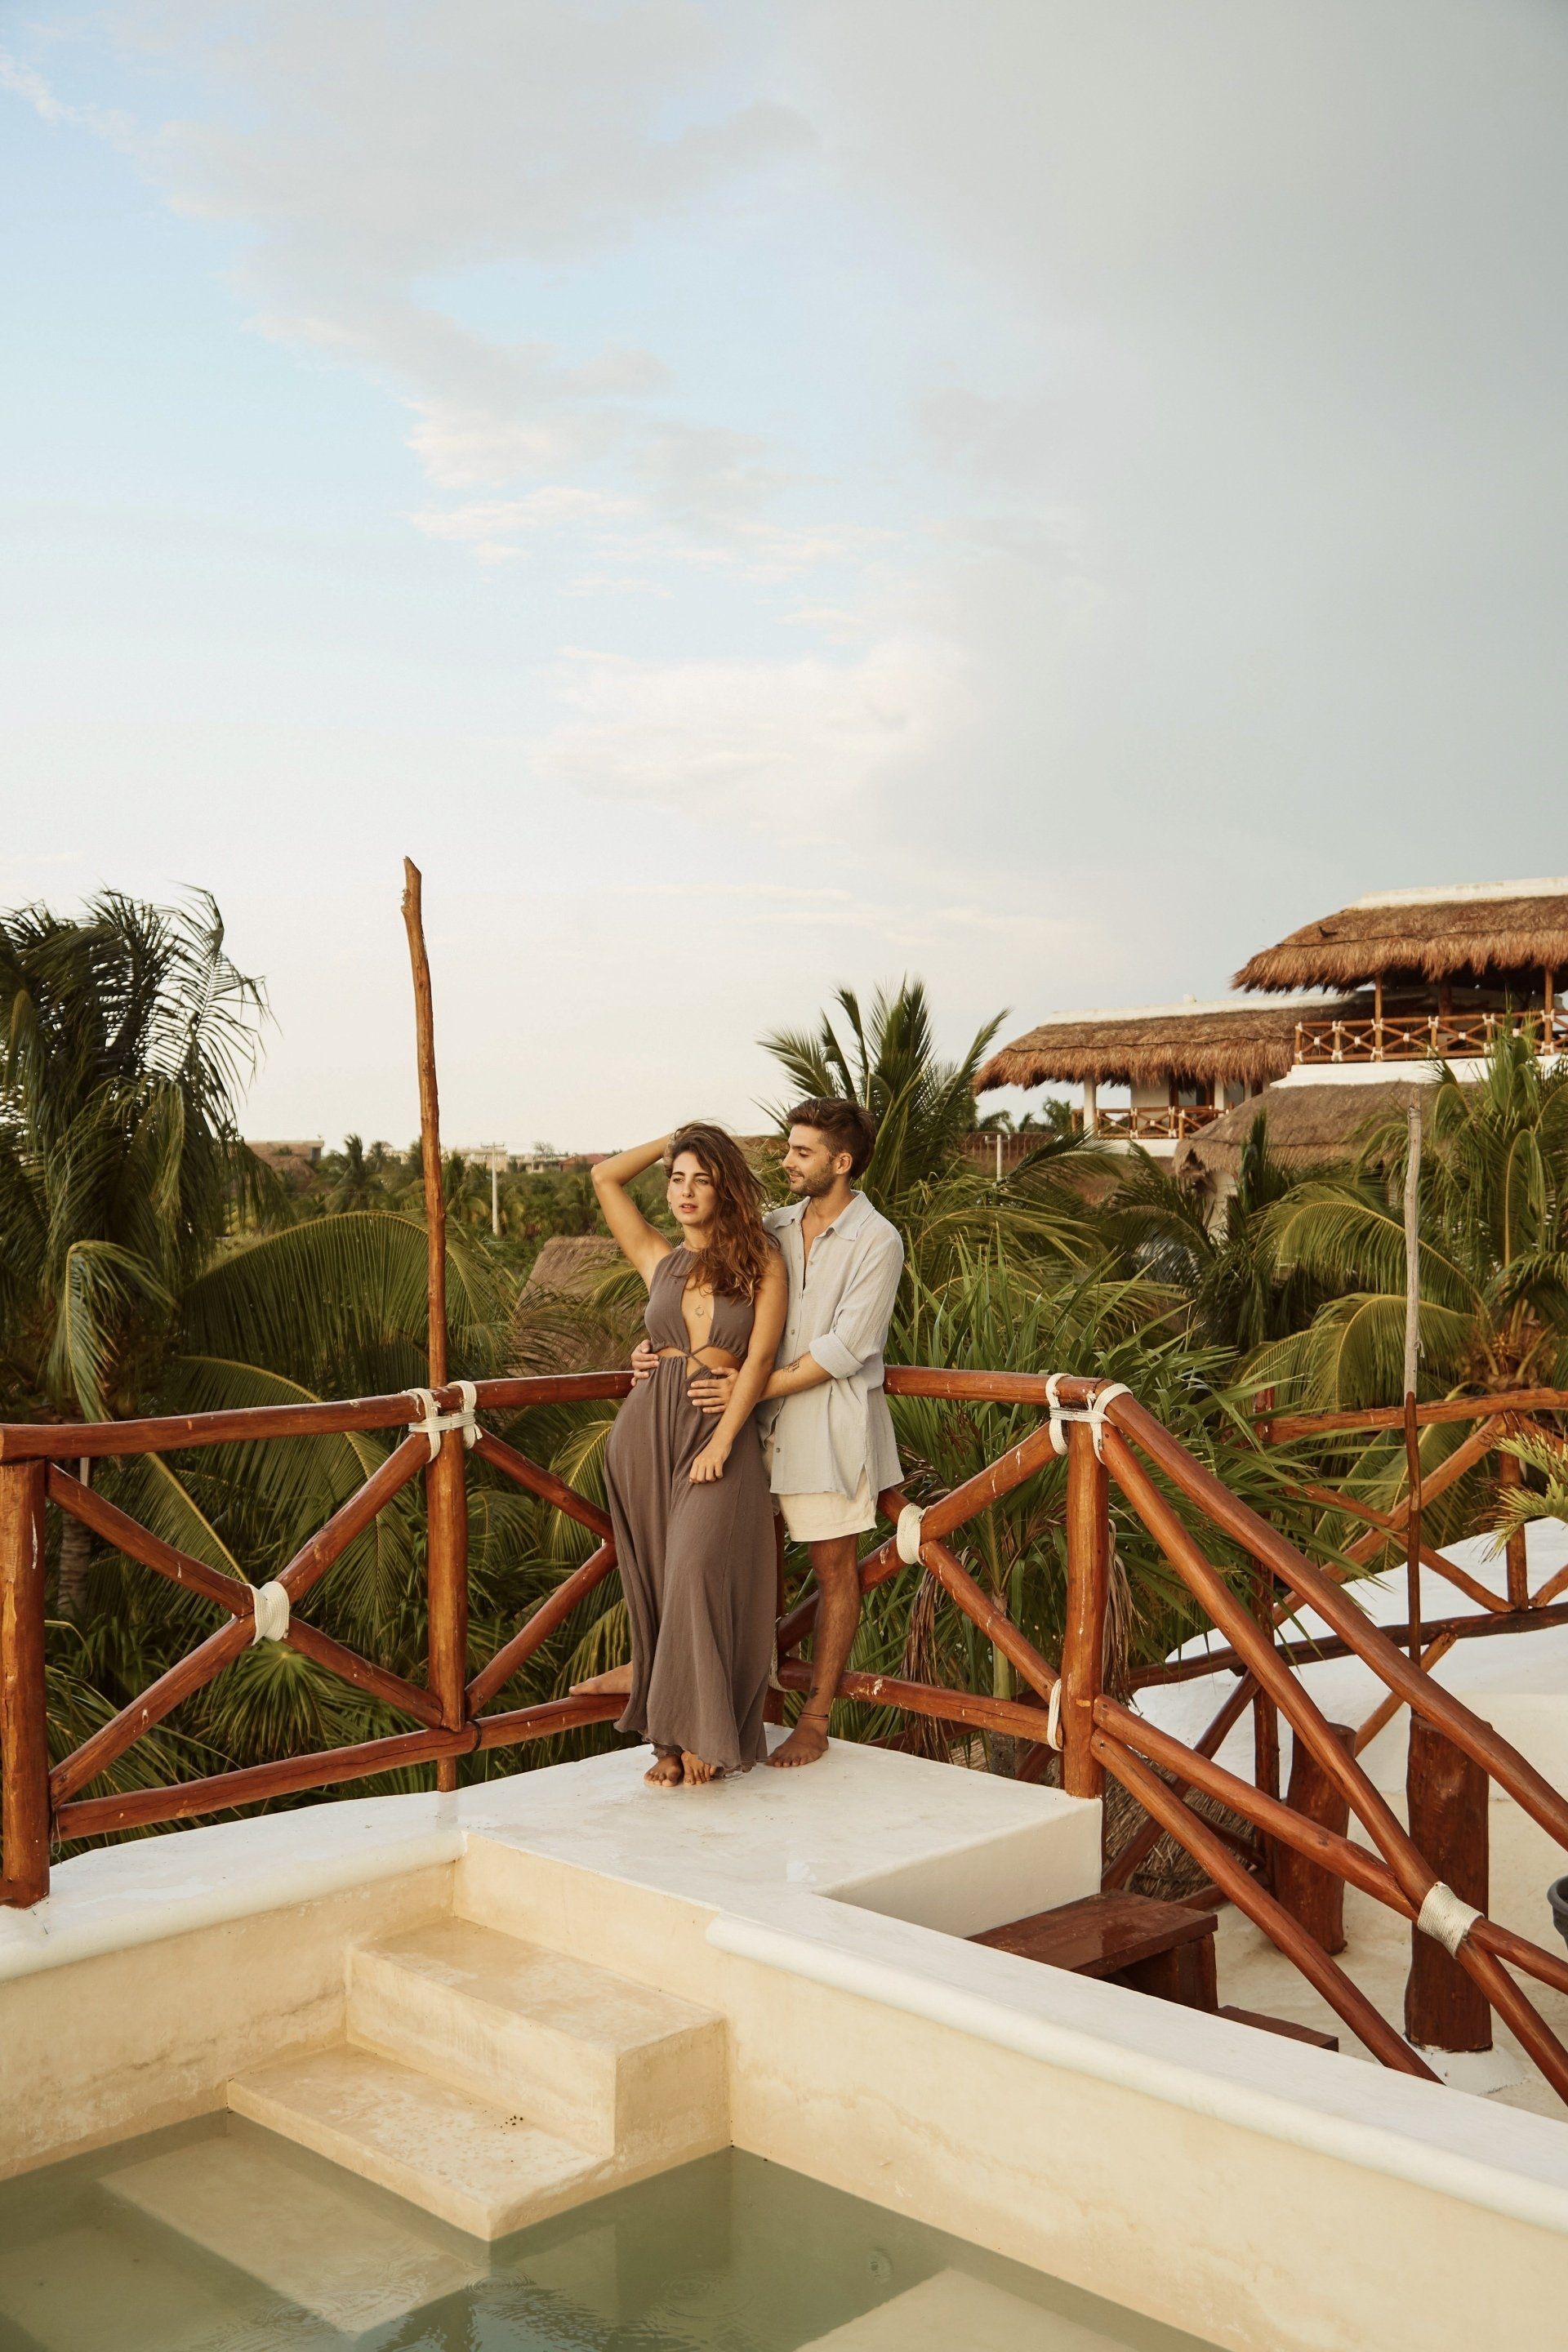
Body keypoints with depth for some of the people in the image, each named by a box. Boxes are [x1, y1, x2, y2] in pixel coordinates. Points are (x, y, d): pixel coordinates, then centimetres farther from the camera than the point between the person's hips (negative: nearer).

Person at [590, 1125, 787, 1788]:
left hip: (723, 1432, -3)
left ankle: (702, 1735, -7)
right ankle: (669, 1738, 9)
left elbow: (760, 1358, -5)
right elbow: (604, 1177, 11)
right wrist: (675, 1137, 15)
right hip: (648, 1430, 3)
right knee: (656, 1583, 3)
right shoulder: (659, 1260, 11)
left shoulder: (762, 1263, 3)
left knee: (700, 1575, -16)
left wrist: (721, 1442, -13)